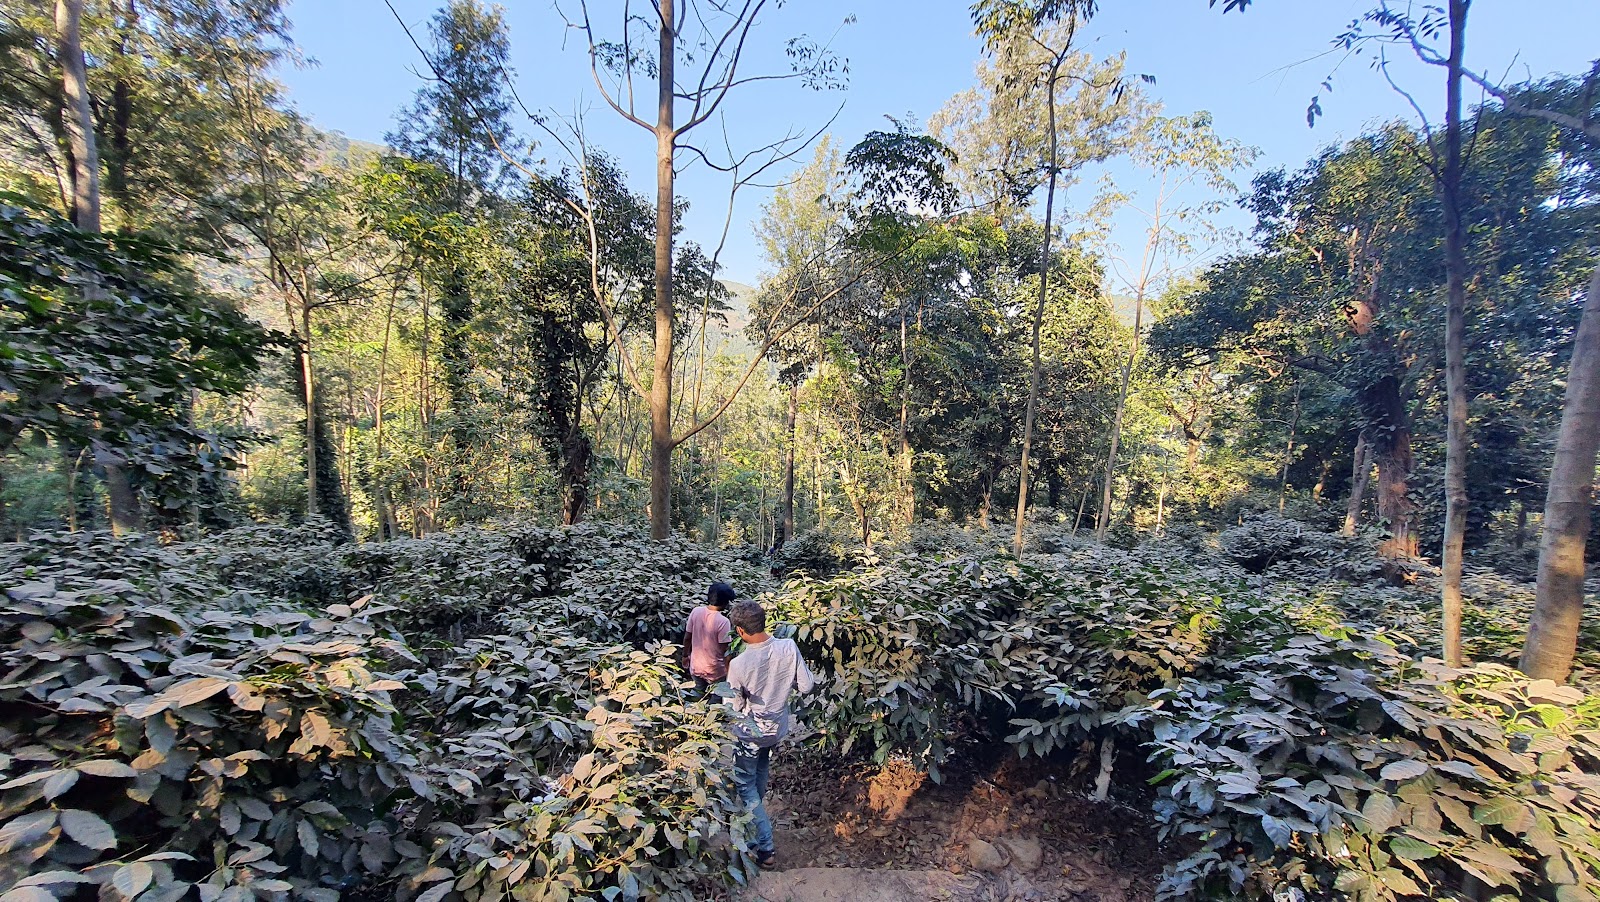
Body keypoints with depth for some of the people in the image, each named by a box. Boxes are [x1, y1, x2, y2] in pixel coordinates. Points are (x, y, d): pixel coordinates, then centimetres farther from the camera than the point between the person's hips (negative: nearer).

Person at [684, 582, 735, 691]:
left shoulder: (695, 612, -13)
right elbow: (725, 650, -22)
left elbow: (687, 638, -2)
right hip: (715, 671, -5)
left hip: (696, 667, 5)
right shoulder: (723, 621, -28)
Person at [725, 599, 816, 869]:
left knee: (745, 784, 15)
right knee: (761, 773, 30)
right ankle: (755, 817, 53)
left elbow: (736, 706, -17)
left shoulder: (738, 665, -32)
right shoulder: (789, 647, -23)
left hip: (749, 733, -5)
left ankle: (764, 847, 16)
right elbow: (806, 685, -13)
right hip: (777, 727, 5)